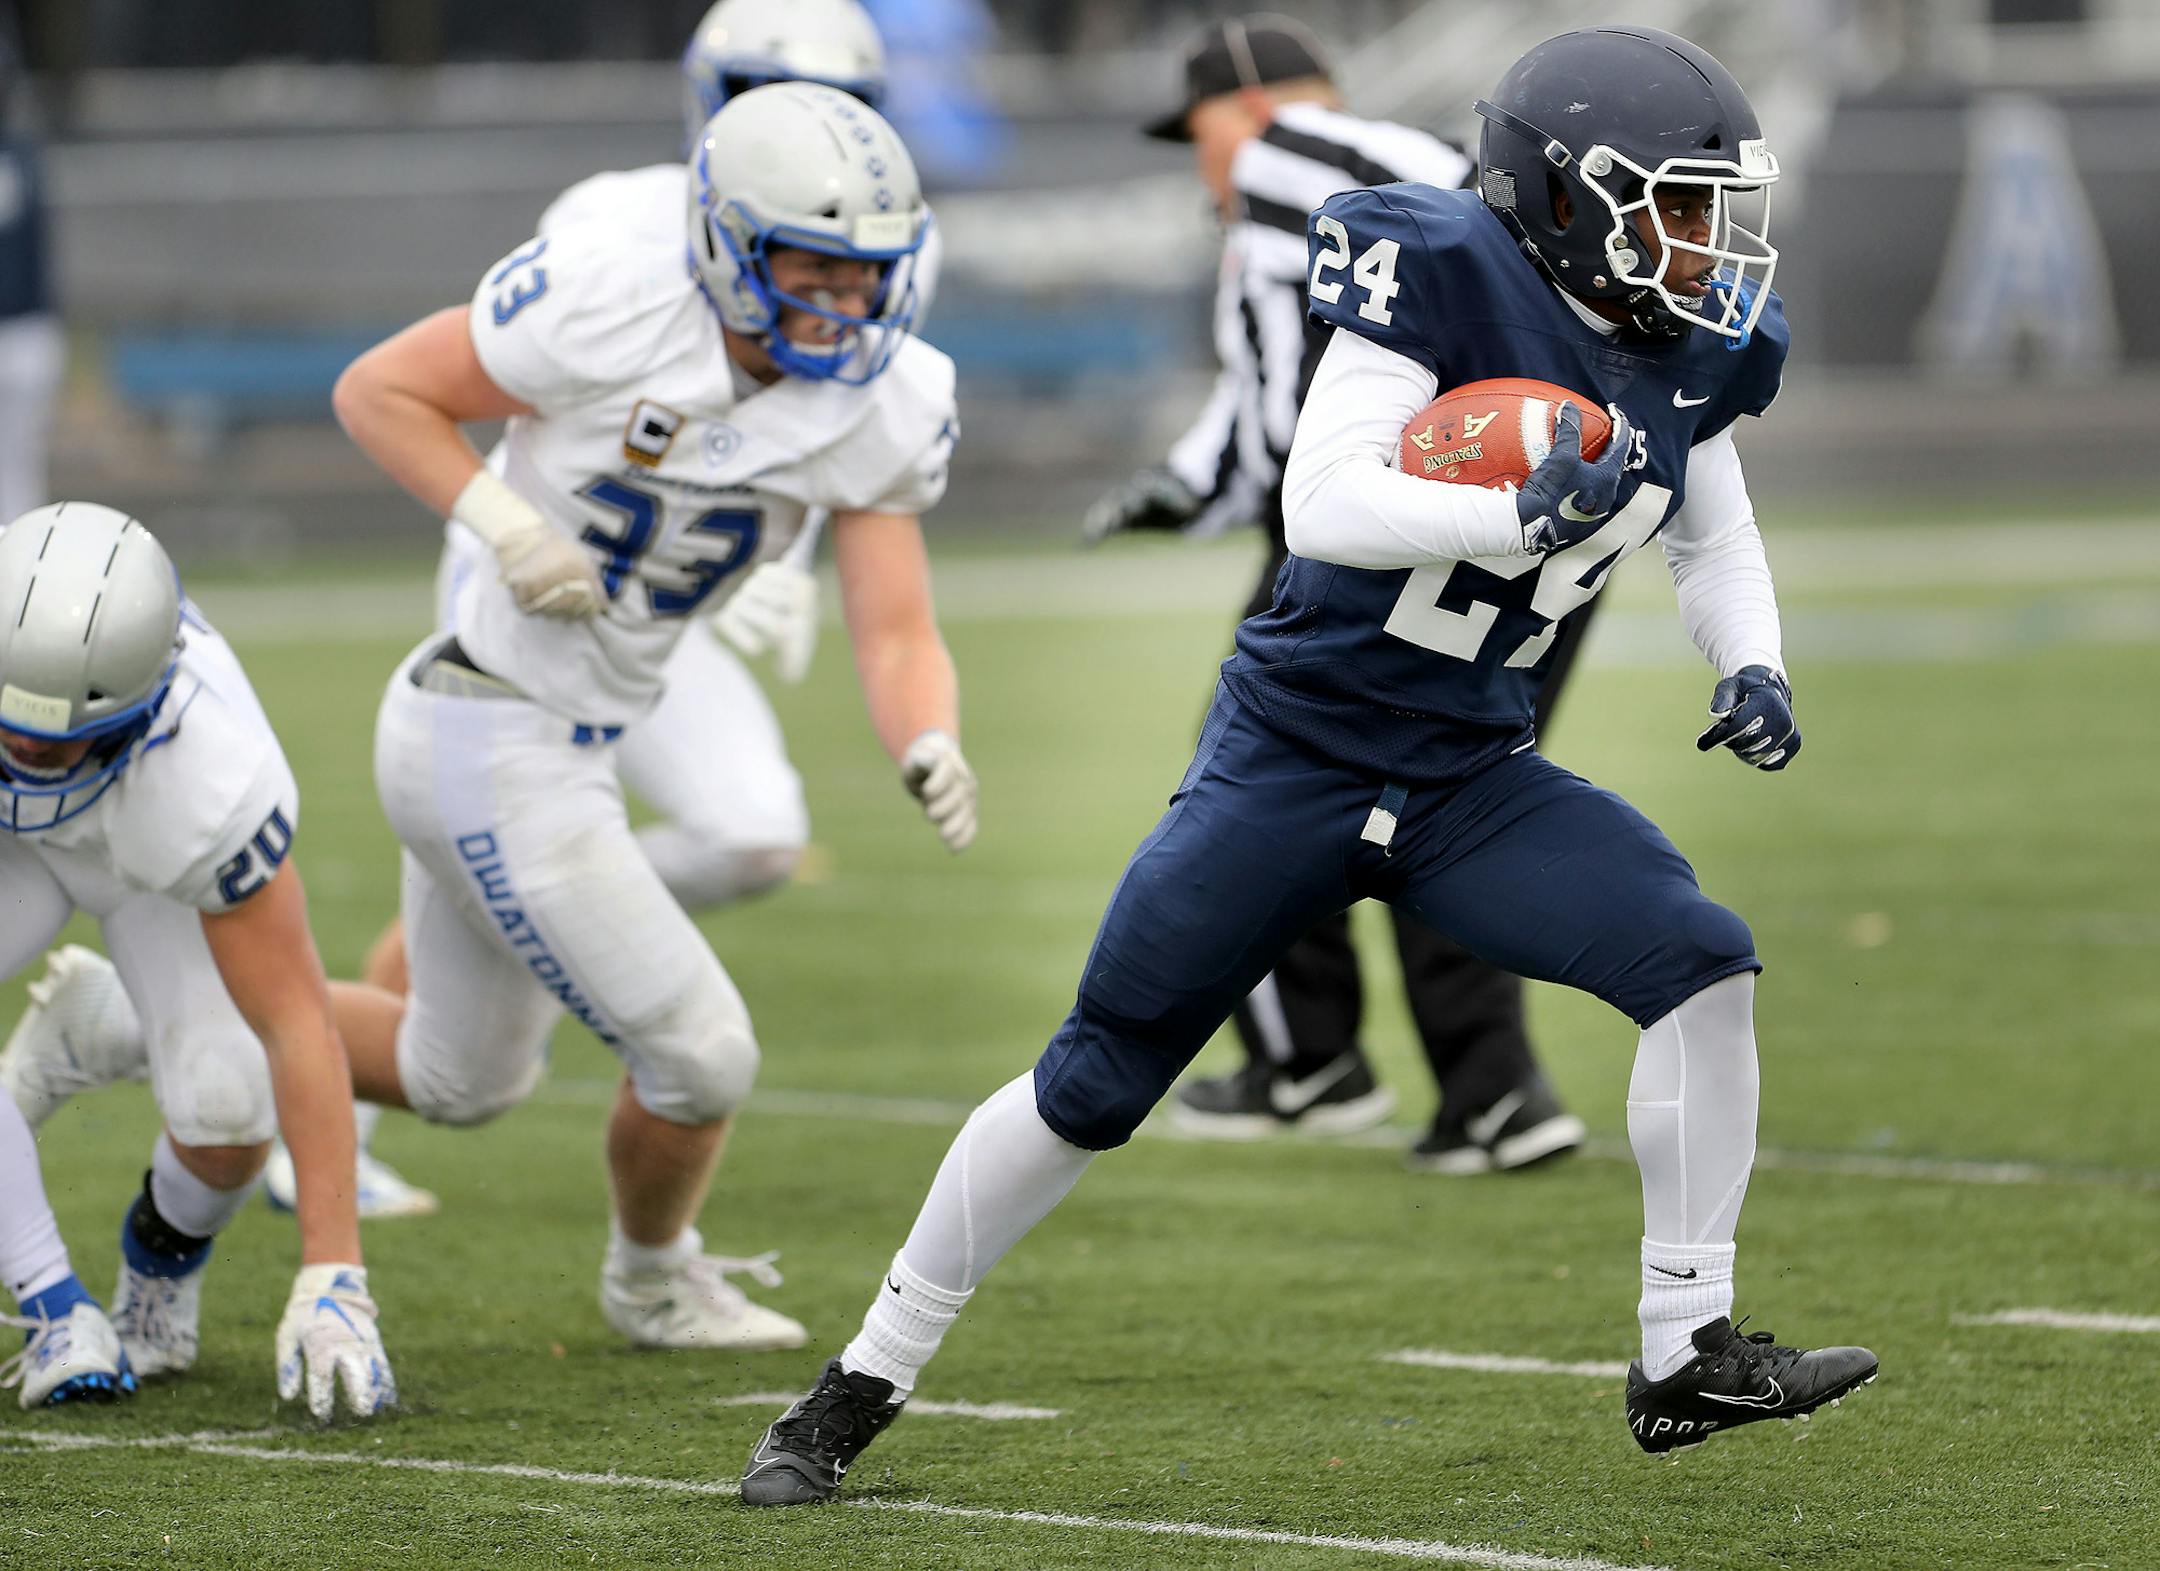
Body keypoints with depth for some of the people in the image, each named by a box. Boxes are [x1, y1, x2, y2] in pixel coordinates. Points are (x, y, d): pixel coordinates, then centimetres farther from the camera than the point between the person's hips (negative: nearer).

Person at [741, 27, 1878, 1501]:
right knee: (1093, 1086, 0)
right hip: (1296, 755, -5)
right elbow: (1322, 505, -27)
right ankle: (861, 1387, 16)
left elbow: (1717, 539, 17)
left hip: (1472, 773, 5)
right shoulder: (1446, 271, -20)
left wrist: (1753, 667, -2)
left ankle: (1688, 1357, -6)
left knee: (1703, 965, -16)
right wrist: (1522, 511, -38)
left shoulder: (1699, 346, 0)